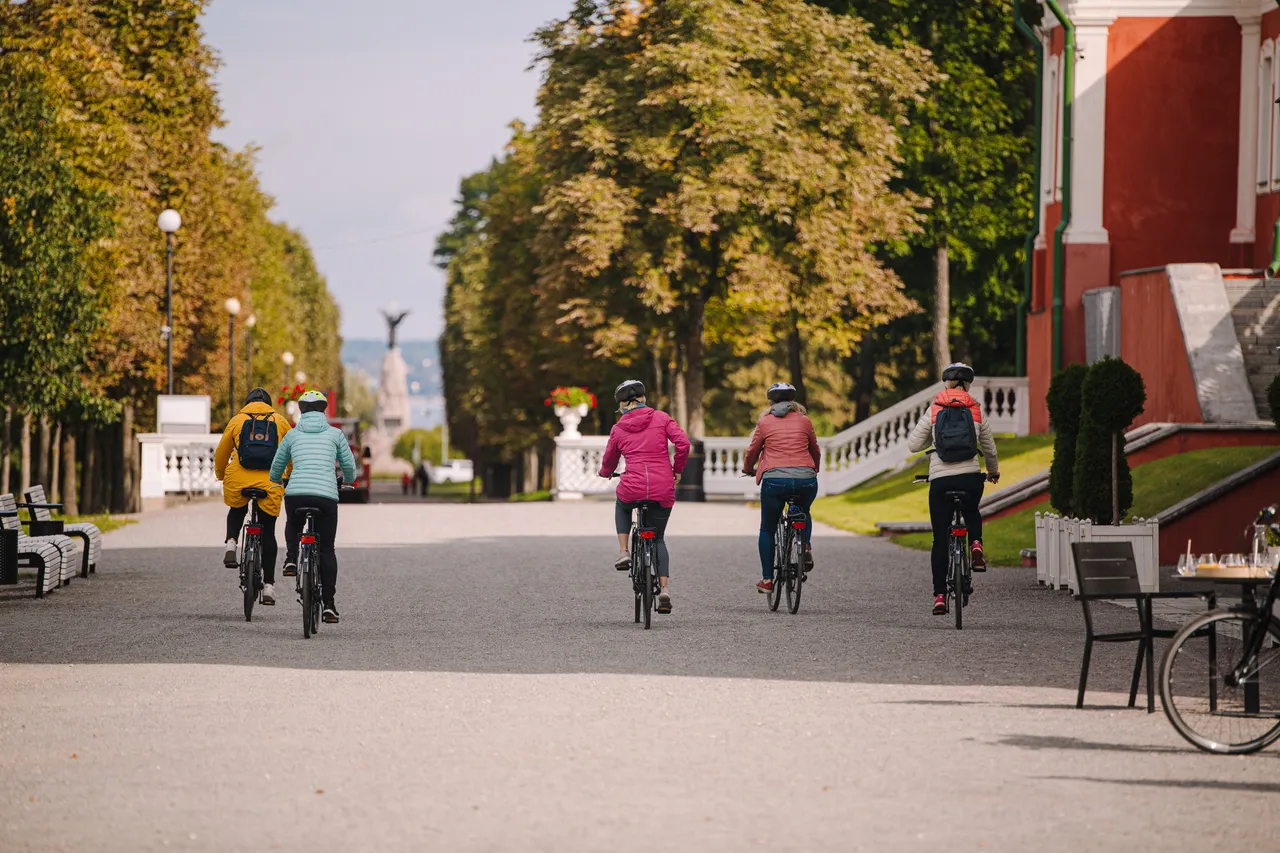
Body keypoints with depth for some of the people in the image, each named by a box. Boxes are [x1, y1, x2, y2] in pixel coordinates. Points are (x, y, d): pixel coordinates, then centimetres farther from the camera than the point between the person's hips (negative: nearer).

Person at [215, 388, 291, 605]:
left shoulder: (237, 420, 14)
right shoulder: (280, 421, 14)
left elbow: (220, 454, 18)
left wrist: (220, 475, 37)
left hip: (238, 479, 0)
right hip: (269, 482, 0)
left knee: (237, 510, 33)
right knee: (268, 532, 9)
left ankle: (231, 543, 5)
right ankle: (268, 584, 6)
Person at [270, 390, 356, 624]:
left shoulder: (292, 435, 15)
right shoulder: (335, 434, 12)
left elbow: (275, 471, 24)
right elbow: (350, 469, 18)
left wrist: (278, 483, 48)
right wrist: (346, 481, 42)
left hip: (295, 493, 1)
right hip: (326, 495, -1)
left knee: (293, 524, 35)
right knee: (326, 549, 10)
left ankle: (292, 559, 10)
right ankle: (328, 604, 4)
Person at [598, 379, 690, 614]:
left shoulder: (618, 429, 9)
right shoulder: (661, 418, 6)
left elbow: (608, 464, 22)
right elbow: (682, 443, -5)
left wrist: (605, 472, 45)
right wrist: (677, 470, 10)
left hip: (633, 489, -1)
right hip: (663, 492, 1)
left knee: (622, 504, 38)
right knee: (658, 539, 21)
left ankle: (624, 552, 21)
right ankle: (664, 588, 4)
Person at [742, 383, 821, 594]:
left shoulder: (765, 422, 9)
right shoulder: (804, 421, 13)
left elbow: (752, 451, 17)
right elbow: (815, 450, 25)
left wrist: (748, 469, 38)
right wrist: (814, 470, 45)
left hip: (775, 480, -2)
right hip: (805, 480, 2)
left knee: (767, 530, 15)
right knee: (803, 513, 34)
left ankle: (767, 580, 11)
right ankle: (806, 547, 7)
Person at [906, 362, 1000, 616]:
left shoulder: (934, 411, 2)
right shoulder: (976, 412, 6)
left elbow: (913, 445, 3)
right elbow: (989, 449, 16)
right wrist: (993, 471, 36)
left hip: (940, 480, -1)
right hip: (971, 478, 1)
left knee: (940, 539, 7)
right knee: (971, 512, 35)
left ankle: (939, 596, 4)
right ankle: (975, 544, 6)